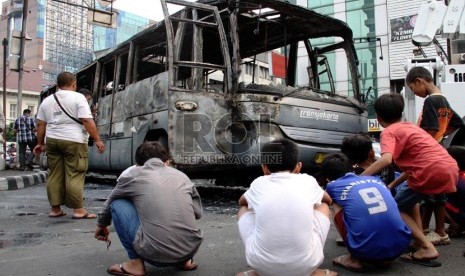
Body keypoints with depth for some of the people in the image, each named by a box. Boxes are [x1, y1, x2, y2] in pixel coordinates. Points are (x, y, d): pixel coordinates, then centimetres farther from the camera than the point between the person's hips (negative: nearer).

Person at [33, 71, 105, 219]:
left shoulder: (47, 101, 14)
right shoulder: (78, 97, -3)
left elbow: (40, 124, 14)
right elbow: (87, 121, -12)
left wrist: (40, 143, 22)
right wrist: (97, 140, -11)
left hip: (52, 140, 6)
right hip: (73, 141, -5)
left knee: (54, 175, 9)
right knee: (75, 175, -5)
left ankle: (55, 209, 14)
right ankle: (78, 210, -4)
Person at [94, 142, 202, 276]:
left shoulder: (132, 174, 8)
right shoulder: (181, 175, 14)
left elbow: (109, 204, 26)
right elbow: (198, 212, 22)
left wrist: (102, 226, 45)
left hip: (156, 253, -4)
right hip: (191, 248, 5)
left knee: (117, 204, 14)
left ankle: (135, 263, 10)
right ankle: (184, 260, 21)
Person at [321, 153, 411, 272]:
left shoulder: (333, 186, 11)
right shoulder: (375, 179, 22)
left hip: (368, 251, -4)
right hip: (400, 246, 5)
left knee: (336, 207, 18)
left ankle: (354, 259, 13)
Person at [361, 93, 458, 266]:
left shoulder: (389, 132, 0)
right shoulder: (409, 127, 24)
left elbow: (386, 160, -20)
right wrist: (393, 185, 28)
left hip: (434, 172, -8)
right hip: (451, 168, 8)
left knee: (397, 208, 9)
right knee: (408, 199, 28)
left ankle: (427, 248, -1)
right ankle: (419, 242, 25)